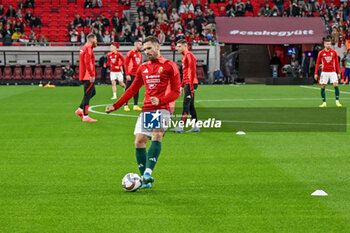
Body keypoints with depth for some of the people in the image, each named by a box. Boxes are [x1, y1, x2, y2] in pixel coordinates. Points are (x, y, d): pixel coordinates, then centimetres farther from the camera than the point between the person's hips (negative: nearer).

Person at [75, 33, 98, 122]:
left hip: (85, 76, 10)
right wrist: (92, 75, -23)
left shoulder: (84, 48, 17)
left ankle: (80, 110, 17)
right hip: (88, 77, -10)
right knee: (87, 95, -6)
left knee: (92, 92, 18)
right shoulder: (88, 49, -14)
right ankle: (85, 116, -4)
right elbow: (87, 63, -22)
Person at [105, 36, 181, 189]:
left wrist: (160, 100, -19)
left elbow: (176, 92, -3)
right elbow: (132, 90, 26)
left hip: (162, 108, -5)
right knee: (139, 141, -6)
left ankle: (148, 172, -34)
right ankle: (146, 180, -1)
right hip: (146, 110, 5)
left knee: (157, 136, -25)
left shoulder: (169, 66, 2)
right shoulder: (143, 68, 18)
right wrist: (115, 106, 20)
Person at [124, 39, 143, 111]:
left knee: (136, 90, 8)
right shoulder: (130, 53, -8)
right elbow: (126, 64, -10)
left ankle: (135, 105, 13)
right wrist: (127, 74, -16)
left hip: (137, 75, 7)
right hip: (131, 75, -7)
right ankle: (125, 105, 3)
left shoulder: (140, 54, 13)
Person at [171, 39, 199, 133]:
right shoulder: (184, 56, 21)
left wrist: (191, 86, -22)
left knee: (186, 104, -13)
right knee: (191, 106, 10)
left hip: (190, 83, -10)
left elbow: (192, 71, -17)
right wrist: (182, 86, 24)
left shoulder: (189, 55, -10)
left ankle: (181, 126, -17)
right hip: (187, 83, 10)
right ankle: (195, 127, 12)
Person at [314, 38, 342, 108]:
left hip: (333, 72, 0)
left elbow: (337, 63, 8)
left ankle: (337, 101, -3)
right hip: (324, 72, 0)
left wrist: (338, 73, 3)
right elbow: (317, 63, 6)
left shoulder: (334, 52, 3)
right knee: (323, 87, -1)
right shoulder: (321, 53, 1)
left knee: (336, 85, -12)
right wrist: (316, 73, 2)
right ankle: (324, 103, 8)